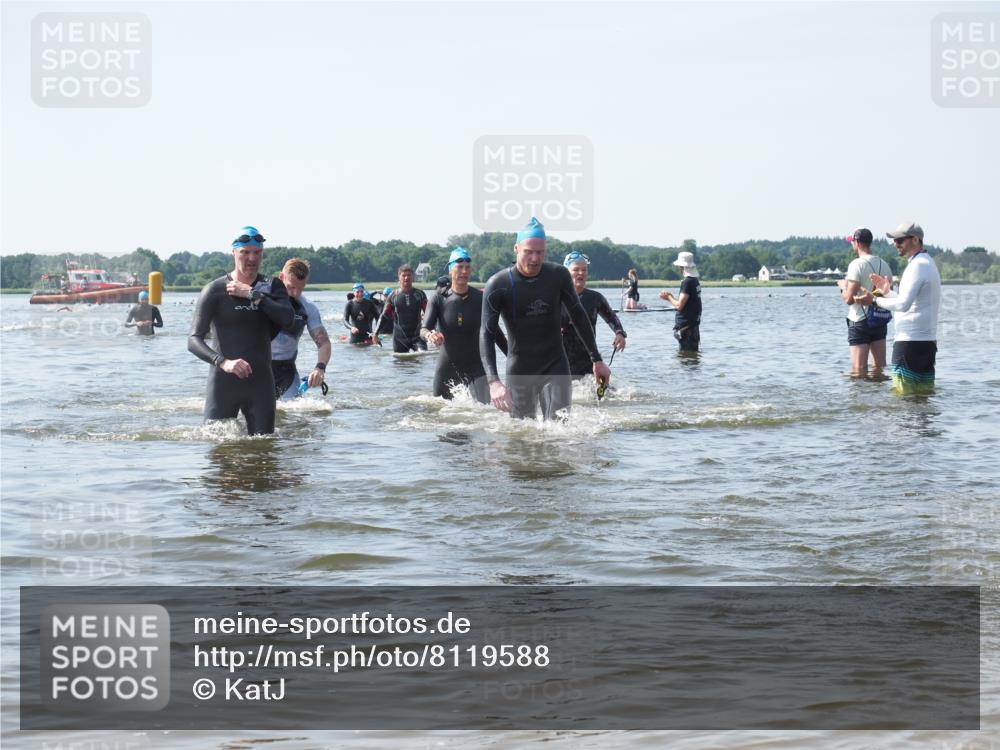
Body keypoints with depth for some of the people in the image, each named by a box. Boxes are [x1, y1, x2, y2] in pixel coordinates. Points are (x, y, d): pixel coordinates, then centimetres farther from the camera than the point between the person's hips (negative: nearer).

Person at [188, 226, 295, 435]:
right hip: (223, 381, -3)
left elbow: (287, 319, -13)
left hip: (260, 381, 3)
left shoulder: (271, 287, 8)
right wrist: (223, 362, -29)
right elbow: (194, 340, -12)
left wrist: (252, 294, -12)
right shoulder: (215, 290, -4)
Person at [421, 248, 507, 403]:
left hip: (476, 367, 0)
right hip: (447, 368, 0)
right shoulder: (439, 299, -6)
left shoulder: (480, 299, -3)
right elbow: (424, 329, -17)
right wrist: (429, 335, -41)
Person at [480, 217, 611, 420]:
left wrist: (597, 359, 8)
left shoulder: (558, 276, -5)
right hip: (519, 371, -1)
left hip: (555, 366, 1)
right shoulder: (497, 285, -14)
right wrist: (494, 381, -31)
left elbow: (578, 316, 7)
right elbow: (487, 334, -18)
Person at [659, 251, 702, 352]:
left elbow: (679, 305, -21)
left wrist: (669, 298, -4)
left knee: (686, 353, -5)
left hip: (685, 325, -9)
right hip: (694, 323, 9)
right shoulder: (696, 281, 12)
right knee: (692, 351, 15)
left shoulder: (687, 282, -17)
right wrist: (671, 297, 14)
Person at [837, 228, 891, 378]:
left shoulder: (857, 264, -14)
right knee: (879, 368, 11)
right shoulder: (884, 265, 7)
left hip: (860, 321, -7)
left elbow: (849, 299, -17)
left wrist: (843, 286, 2)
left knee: (858, 371, -5)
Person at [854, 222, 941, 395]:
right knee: (924, 392, 9)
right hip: (927, 341, 10)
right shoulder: (927, 263, 20)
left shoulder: (918, 265, -13)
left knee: (903, 393, -9)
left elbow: (903, 304, -22)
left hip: (910, 341, -10)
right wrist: (887, 292, 17)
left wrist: (875, 300, -13)